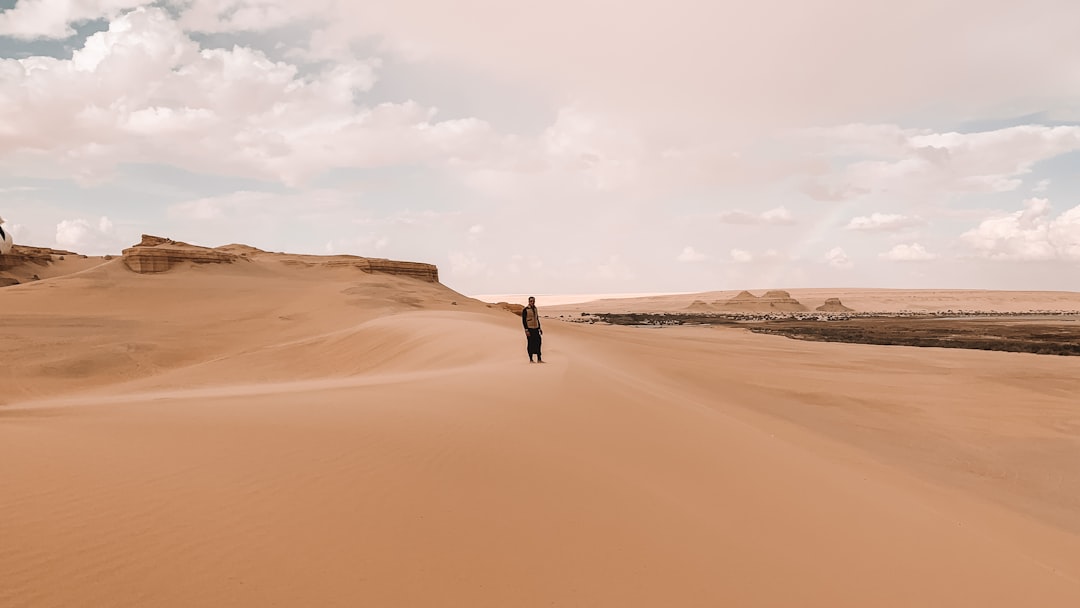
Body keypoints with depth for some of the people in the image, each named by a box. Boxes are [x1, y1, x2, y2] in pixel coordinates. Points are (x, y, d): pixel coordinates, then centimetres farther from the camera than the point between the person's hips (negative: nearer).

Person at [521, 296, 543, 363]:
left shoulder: (535, 309, 12)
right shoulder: (525, 310, -9)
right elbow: (523, 320, -12)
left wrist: (539, 328, 14)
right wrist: (526, 330, -18)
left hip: (535, 329, 6)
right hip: (529, 329, -6)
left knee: (538, 343, 1)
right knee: (531, 344, -2)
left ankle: (539, 359, 3)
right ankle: (531, 360, 6)